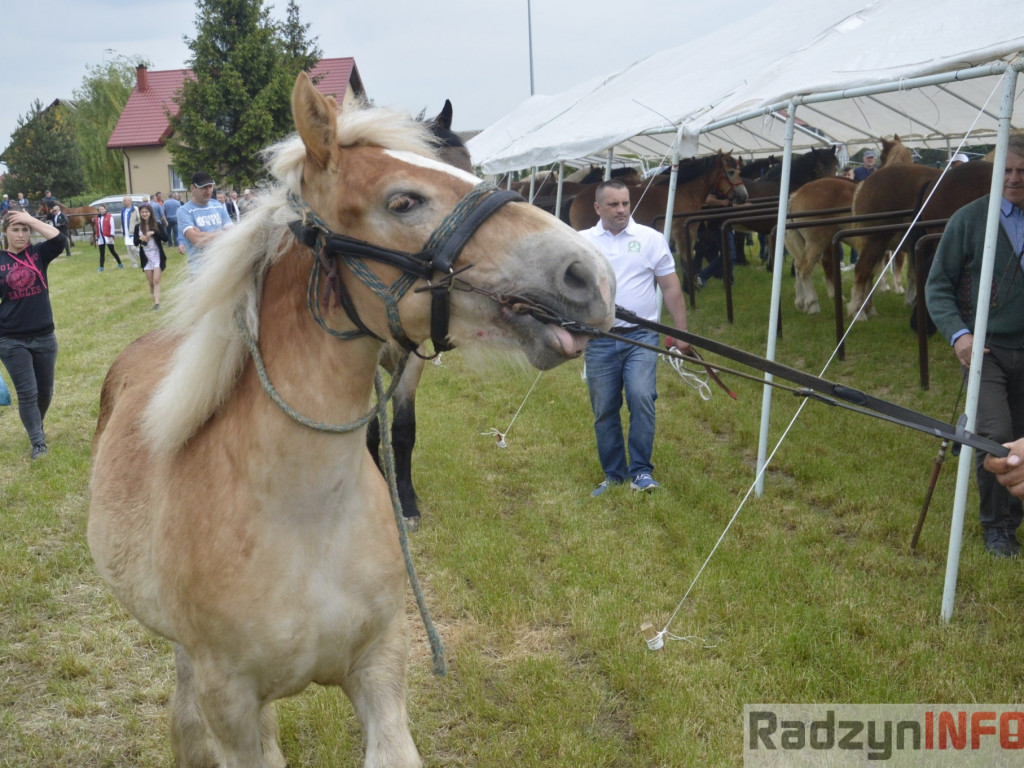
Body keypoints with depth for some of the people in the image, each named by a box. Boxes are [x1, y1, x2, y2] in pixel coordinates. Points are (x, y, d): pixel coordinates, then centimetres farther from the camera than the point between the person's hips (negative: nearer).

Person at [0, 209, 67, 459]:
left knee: (45, 391, 16)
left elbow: (58, 239, -19)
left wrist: (31, 219, -14)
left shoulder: (38, 253, 1)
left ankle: (37, 427, 40)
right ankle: (38, 443, 6)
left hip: (44, 336, 2)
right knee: (27, 393, -3)